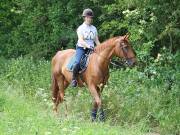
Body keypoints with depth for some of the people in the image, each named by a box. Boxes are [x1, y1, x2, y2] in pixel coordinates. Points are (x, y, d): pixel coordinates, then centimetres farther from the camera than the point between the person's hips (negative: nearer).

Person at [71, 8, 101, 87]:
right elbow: (81, 40, -13)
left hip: (91, 49, 5)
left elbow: (97, 41, 15)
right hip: (81, 48, -5)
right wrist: (87, 45, -30)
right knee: (77, 63, -29)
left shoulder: (94, 28, 14)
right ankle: (74, 78, -12)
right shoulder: (81, 28, -1)